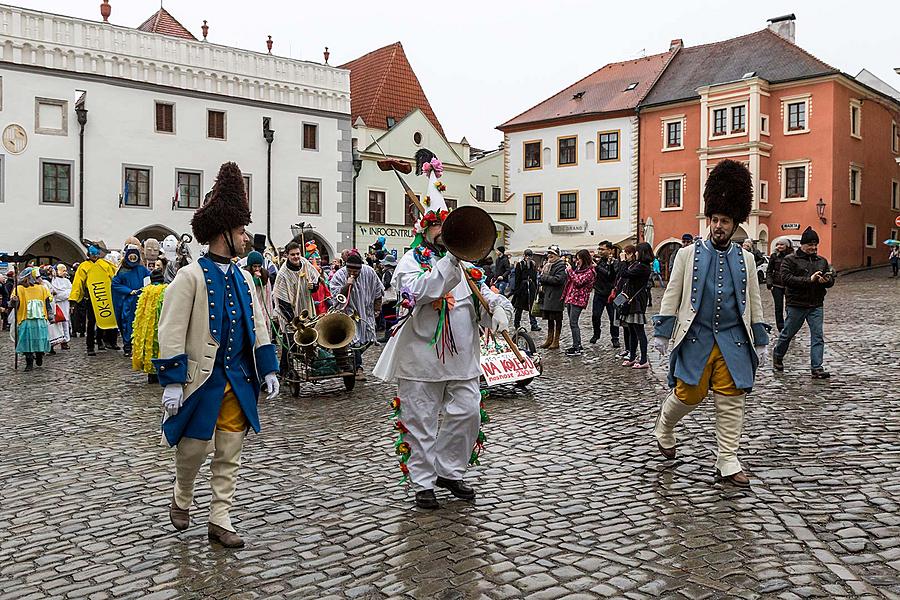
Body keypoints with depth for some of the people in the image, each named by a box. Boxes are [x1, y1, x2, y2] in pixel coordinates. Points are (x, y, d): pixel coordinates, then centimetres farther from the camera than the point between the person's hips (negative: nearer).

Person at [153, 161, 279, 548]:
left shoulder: (243, 278, 9)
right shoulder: (191, 276, -11)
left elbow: (258, 327, 15)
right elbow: (171, 332, -13)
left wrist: (268, 370, 10)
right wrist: (172, 381, -17)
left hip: (239, 381, 6)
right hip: (202, 380, -6)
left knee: (229, 454, 8)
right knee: (194, 447, 6)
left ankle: (220, 520, 18)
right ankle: (182, 499, 35)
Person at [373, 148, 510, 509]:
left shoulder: (465, 261, 15)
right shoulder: (410, 262, -3)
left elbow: (483, 291, 11)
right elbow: (419, 291, -23)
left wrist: (497, 309, -11)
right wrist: (451, 261, -30)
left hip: (461, 355, 5)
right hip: (422, 356, -5)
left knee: (467, 413, 4)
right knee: (422, 421, 2)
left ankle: (449, 471, 24)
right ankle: (423, 483, 16)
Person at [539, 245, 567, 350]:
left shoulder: (560, 265, -10)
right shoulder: (548, 265, 14)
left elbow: (558, 279, -21)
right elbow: (542, 276, 23)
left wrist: (545, 278, -12)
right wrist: (542, 284, 3)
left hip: (556, 297, -8)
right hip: (547, 295, 8)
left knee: (557, 319, 1)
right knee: (549, 318, 14)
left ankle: (556, 341, 8)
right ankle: (549, 339, 24)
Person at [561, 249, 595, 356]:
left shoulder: (589, 271, -7)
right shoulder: (578, 268, 19)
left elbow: (579, 281, -19)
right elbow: (569, 281, 28)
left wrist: (570, 271, -12)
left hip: (578, 299, -9)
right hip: (570, 298, 9)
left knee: (573, 323, -12)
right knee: (573, 323, 10)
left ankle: (577, 349, -9)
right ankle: (578, 346, 18)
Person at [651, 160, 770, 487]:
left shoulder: (745, 259, 8)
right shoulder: (688, 254, 1)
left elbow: (754, 303, 12)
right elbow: (672, 296, 0)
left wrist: (761, 342, 9)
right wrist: (661, 334, -4)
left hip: (733, 341, 2)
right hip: (696, 339, -2)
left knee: (731, 402, 2)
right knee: (688, 395, 0)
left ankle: (728, 463, 10)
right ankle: (664, 427, 32)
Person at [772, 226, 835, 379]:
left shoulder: (822, 261, 12)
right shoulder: (790, 260, -5)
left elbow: (831, 280, 14)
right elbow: (786, 278, -18)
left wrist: (825, 280, -10)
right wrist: (809, 279, -23)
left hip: (816, 305, 4)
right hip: (796, 305, -4)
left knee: (818, 336, -3)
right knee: (788, 333, 10)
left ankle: (817, 368, -2)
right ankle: (777, 357, 34)